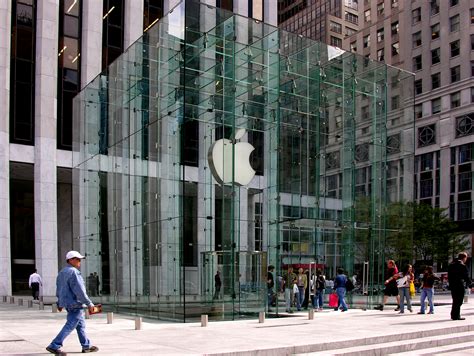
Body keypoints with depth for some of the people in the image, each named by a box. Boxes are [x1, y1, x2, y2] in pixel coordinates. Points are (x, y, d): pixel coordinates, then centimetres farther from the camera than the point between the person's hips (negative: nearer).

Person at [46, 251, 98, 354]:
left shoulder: (62, 272, 12)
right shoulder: (73, 272, -18)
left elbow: (59, 289, 21)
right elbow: (79, 291, -22)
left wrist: (60, 303, 30)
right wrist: (89, 304, -18)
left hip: (67, 303, 10)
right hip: (75, 304, -10)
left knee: (81, 325, 17)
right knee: (69, 326, -5)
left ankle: (86, 346, 24)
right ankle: (54, 346, -4)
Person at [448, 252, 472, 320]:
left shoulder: (451, 265, 11)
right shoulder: (462, 266, -13)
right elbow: (466, 277, -10)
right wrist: (470, 285, 0)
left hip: (452, 286, 8)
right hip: (460, 286, -8)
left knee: (455, 301, 17)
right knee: (458, 301, -2)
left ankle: (453, 315, 21)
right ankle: (456, 316, -2)